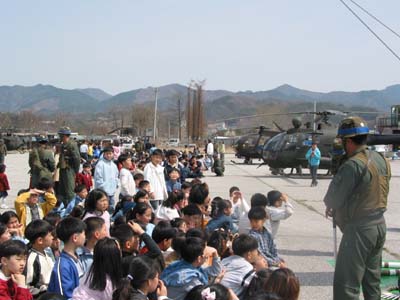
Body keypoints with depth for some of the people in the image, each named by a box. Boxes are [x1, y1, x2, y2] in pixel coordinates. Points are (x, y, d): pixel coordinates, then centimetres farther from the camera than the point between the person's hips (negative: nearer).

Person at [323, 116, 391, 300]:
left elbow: (332, 200, -17)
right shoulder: (381, 160, 6)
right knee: (372, 281, 19)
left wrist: (332, 207, 6)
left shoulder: (353, 165, -21)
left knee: (346, 284, -3)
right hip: (379, 225, 9)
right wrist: (338, 209, 12)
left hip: (359, 229, -9)